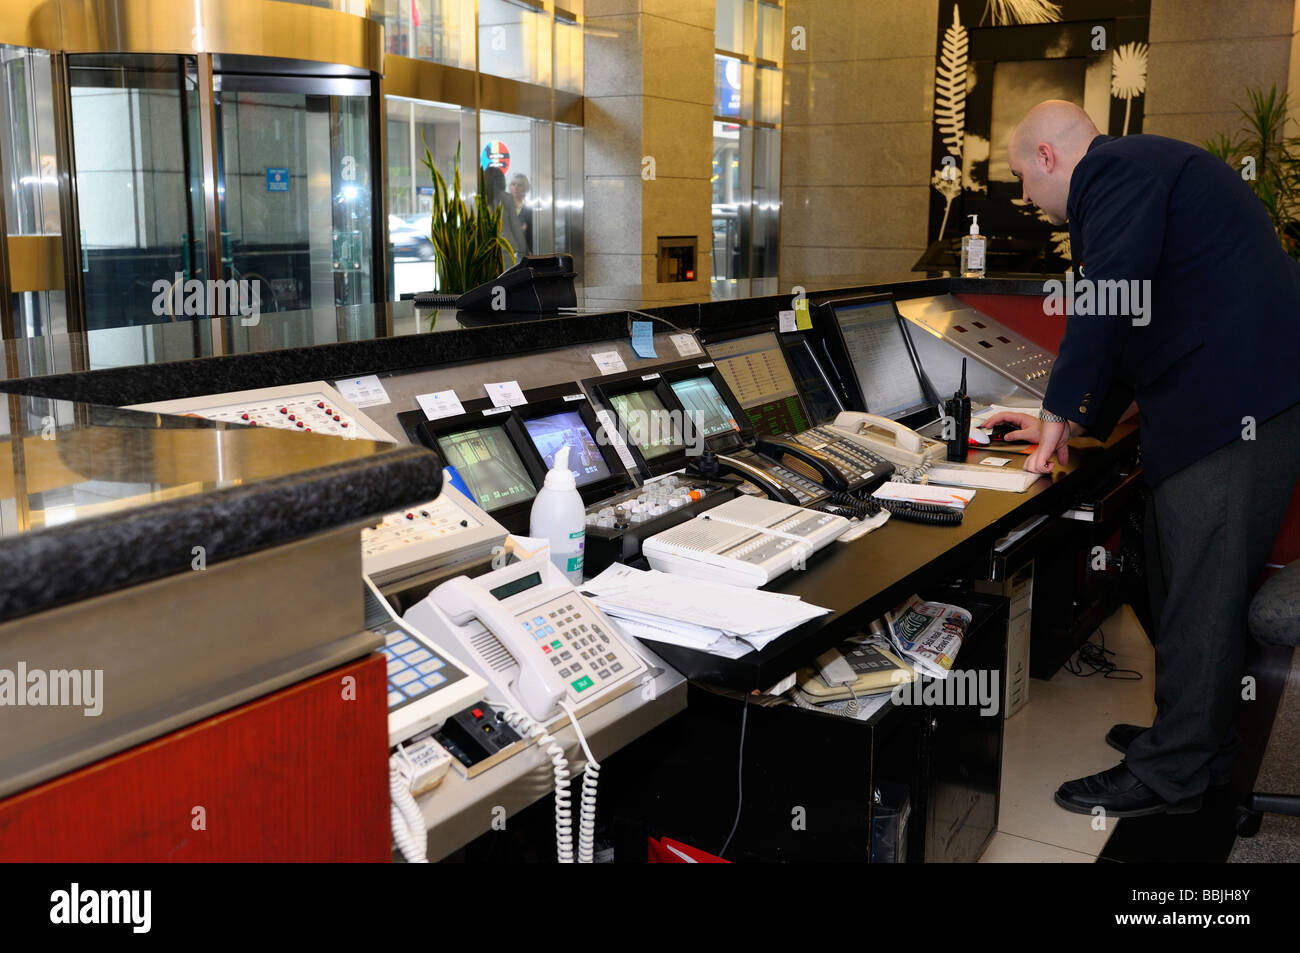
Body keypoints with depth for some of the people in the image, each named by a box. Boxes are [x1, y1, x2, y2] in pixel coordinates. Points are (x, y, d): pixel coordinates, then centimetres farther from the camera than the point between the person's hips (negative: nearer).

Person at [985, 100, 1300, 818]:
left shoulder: (1115, 168, -10)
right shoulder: (1139, 168, 24)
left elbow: (1107, 304, -21)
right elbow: (1135, 320, 26)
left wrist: (1062, 415, -12)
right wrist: (1076, 422, 23)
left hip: (1235, 404, -11)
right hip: (1231, 403, 11)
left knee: (1199, 592, -5)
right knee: (1175, 577, 17)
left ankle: (1171, 774, 5)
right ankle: (1195, 738, 29)